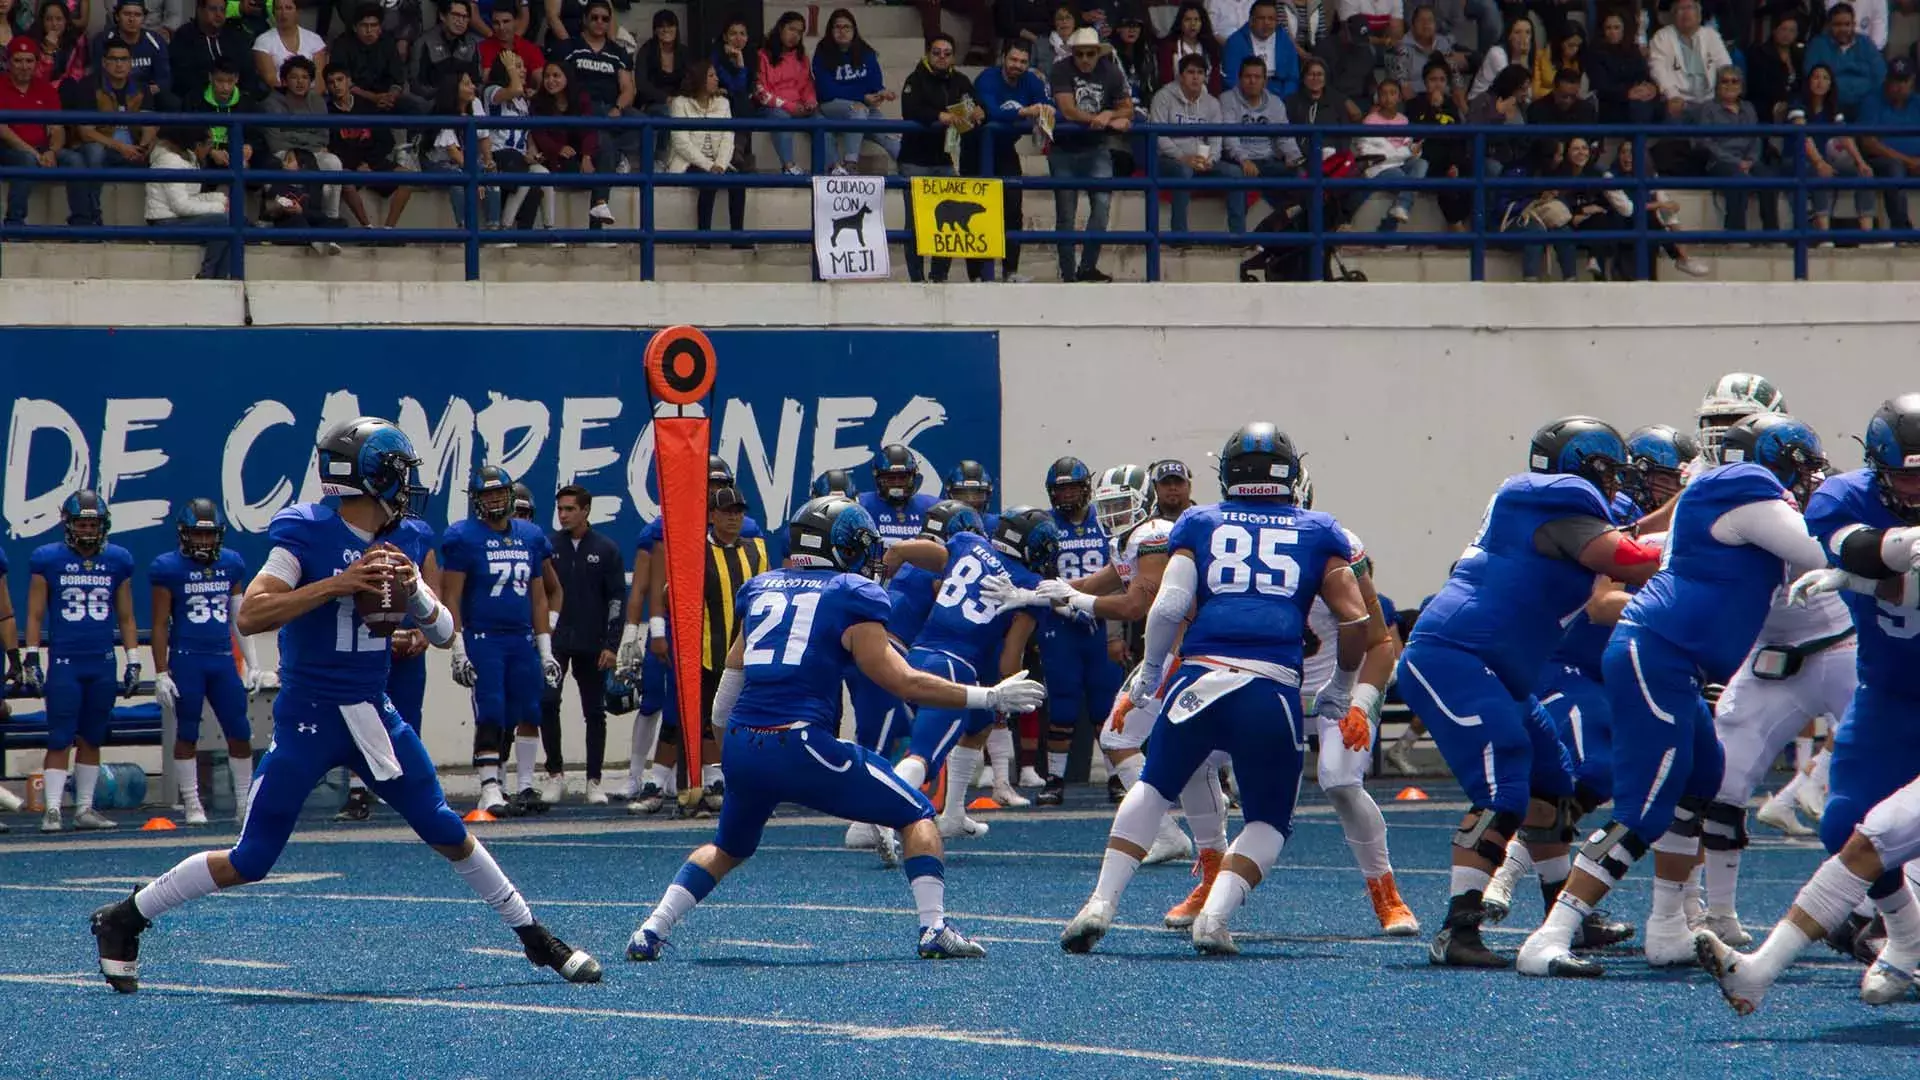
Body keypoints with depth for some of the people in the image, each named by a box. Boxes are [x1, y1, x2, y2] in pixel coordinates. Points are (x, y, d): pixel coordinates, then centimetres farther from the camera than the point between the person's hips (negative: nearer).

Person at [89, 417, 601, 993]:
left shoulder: (389, 548, 6)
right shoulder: (306, 534, -13)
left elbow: (444, 633, 9)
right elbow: (250, 616, -23)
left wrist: (412, 590, -12)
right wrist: (339, 584, -28)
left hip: (373, 713, 6)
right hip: (309, 716, -6)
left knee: (449, 835, 9)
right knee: (248, 863, -4)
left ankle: (532, 935, 24)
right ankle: (124, 920, 11)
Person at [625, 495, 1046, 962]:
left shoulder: (762, 588, 17)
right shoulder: (850, 596, 1)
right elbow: (902, 682, -4)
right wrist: (990, 698, 3)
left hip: (741, 748, 5)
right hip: (800, 745, -5)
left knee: (729, 848, 30)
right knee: (917, 817, 8)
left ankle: (653, 930, 16)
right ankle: (934, 928, -6)